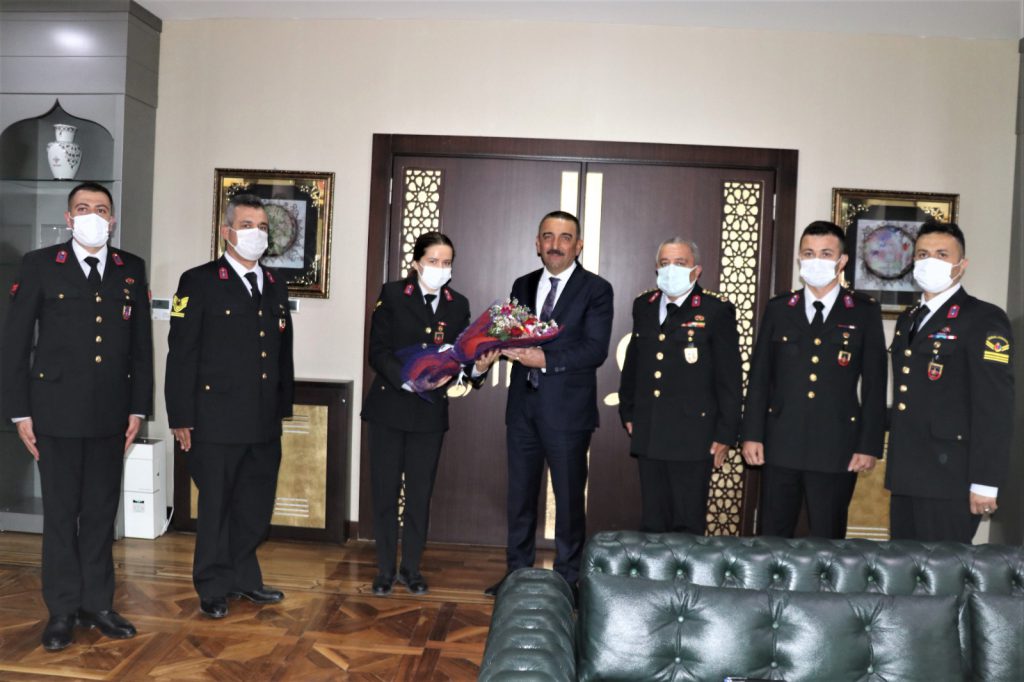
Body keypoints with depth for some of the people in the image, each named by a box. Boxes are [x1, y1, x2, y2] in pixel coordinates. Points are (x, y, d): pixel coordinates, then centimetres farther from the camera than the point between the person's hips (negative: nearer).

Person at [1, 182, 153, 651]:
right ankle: (62, 611, 19)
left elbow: (141, 344, 8)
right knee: (60, 514, 6)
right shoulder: (39, 265, 0)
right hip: (58, 410, -2)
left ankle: (97, 604, 23)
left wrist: (138, 407, 4)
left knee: (101, 512, 11)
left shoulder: (132, 270, 7)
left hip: (111, 414, 2)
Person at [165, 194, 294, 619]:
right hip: (217, 420, -5)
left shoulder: (275, 285, 13)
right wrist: (181, 419, -10)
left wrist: (284, 406, 13)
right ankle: (213, 588, 23)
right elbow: (181, 354, -7)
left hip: (265, 423, 5)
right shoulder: (199, 282, -4)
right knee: (216, 505, 8)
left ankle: (243, 579, 31)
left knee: (256, 507, 14)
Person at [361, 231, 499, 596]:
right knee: (385, 490, 5)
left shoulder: (458, 304, 7)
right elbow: (378, 352, -8)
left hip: (431, 411, 2)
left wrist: (478, 367, -18)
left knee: (420, 493, 8)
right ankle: (385, 569, 18)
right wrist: (408, 379, -22)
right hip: (390, 406, -2)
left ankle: (411, 568, 21)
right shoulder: (392, 295, -2)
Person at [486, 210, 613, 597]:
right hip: (522, 406, 5)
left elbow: (595, 350, -15)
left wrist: (545, 359, -24)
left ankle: (567, 579, 21)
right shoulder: (523, 285, 12)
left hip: (567, 409, -5)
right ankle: (517, 573, 27)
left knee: (569, 499, 6)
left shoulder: (596, 289, -5)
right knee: (520, 494, 13)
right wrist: (509, 345, -12)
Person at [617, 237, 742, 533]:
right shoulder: (644, 305, 11)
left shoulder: (717, 311, -5)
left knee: (688, 526, 3)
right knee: (652, 523, 13)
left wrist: (726, 433, -7)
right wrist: (627, 412, 17)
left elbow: (730, 378, -5)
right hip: (647, 435, 5)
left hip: (692, 437, -5)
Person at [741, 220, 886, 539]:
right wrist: (752, 434, 1)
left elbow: (875, 383, 2)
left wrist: (869, 445, -3)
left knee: (827, 542, 8)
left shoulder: (865, 312, 3)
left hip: (837, 449, -1)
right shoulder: (778, 309, 7)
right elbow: (759, 377, 7)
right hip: (781, 444, 2)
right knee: (772, 538, 8)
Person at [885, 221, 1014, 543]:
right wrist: (896, 468, 15)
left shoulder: (984, 319, -7)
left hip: (949, 480, -7)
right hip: (904, 478, 7)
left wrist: (985, 482, -17)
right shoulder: (908, 319, 17)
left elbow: (995, 407, -13)